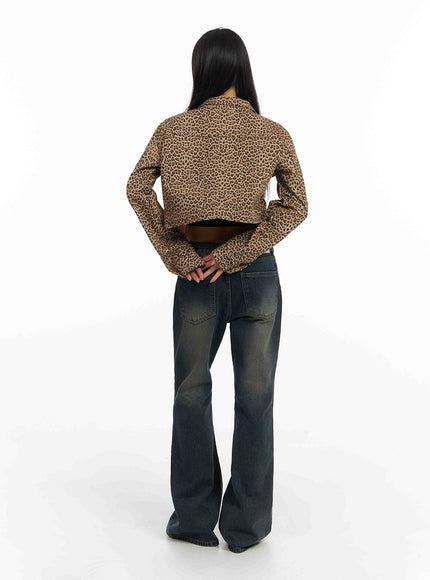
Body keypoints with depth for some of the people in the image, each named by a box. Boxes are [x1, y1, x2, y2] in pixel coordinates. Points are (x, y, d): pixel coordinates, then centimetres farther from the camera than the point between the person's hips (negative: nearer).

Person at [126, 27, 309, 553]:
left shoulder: (173, 129, 2)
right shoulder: (273, 133, 1)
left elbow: (137, 188, -9)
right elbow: (295, 205, -10)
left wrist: (176, 255, -8)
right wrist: (236, 254, -12)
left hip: (196, 273, 1)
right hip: (256, 272, 0)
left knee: (192, 391, 12)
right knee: (254, 395, 7)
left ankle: (194, 517, 20)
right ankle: (246, 525, 15)